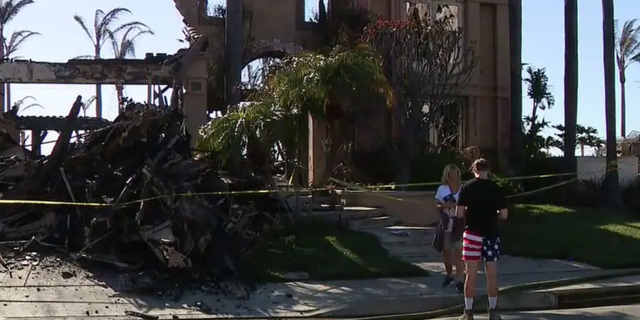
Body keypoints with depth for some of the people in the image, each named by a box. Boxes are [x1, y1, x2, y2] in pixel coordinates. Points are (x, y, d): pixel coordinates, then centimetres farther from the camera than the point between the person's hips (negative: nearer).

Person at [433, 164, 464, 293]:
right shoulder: (442, 189, 4)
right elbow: (437, 205, 4)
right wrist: (444, 206, -16)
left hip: (459, 223, -3)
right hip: (446, 223, 3)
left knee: (458, 251, -11)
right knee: (446, 251, 12)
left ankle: (459, 281, -11)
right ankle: (449, 276, 32)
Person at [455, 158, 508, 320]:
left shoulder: (467, 187, -4)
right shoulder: (496, 188, 1)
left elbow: (459, 213, -7)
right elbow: (504, 215, 2)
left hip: (473, 234, -2)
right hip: (491, 234, 2)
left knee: (471, 274, 1)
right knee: (492, 274, 8)